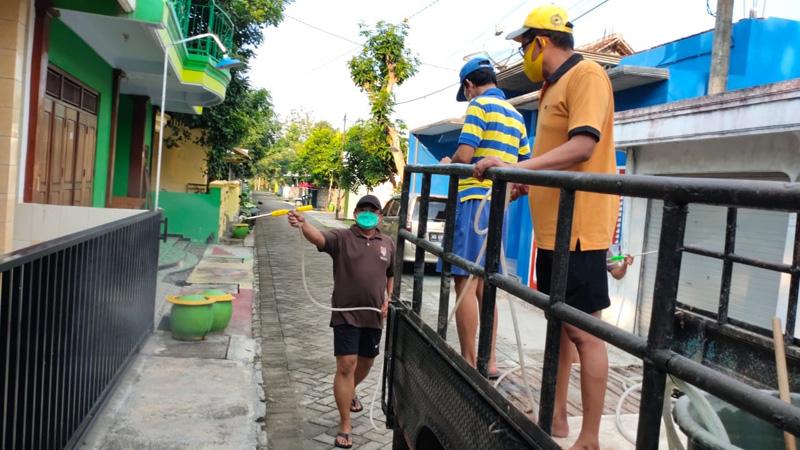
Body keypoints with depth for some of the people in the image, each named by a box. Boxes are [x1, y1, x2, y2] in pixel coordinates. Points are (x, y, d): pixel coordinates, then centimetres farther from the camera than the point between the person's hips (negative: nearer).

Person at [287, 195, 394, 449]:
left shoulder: (388, 244, 7)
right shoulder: (341, 238, -6)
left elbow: (391, 275, 18)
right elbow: (318, 237, -26)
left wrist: (388, 299, 3)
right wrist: (303, 224, -47)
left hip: (374, 315, 5)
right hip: (346, 315, -4)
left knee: (366, 363, 20)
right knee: (346, 366, -7)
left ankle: (349, 393, 52)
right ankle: (345, 426, 5)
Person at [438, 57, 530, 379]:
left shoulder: (480, 105, -5)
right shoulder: (516, 115, 19)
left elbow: (464, 155, -16)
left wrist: (448, 162, 5)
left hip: (473, 200, -8)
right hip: (497, 204, 8)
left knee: (466, 282, -4)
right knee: (483, 285, 13)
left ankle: (469, 363, 0)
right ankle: (489, 361, 17)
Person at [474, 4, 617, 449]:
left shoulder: (586, 74, -9)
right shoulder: (553, 86, 19)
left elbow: (582, 147, -23)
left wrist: (516, 167, -28)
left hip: (579, 228, -10)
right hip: (552, 228, 10)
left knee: (583, 331, -4)